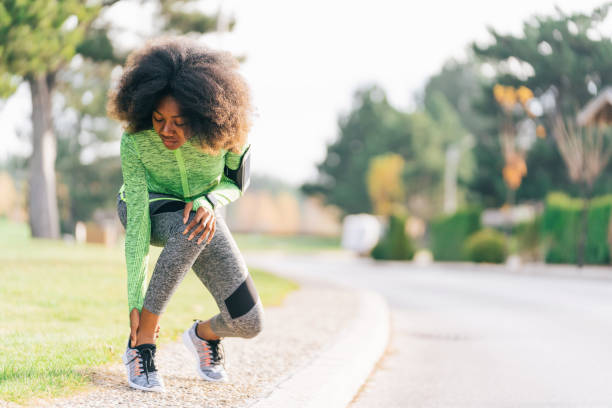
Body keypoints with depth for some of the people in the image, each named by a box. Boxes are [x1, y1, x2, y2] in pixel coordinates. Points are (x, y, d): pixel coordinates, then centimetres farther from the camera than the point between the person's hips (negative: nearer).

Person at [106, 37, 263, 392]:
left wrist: (210, 200, -33)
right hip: (149, 206, -2)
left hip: (199, 207, 3)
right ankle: (142, 343, -27)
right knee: (190, 231, -41)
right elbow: (138, 222, -30)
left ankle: (204, 334, 28)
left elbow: (237, 181, -10)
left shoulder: (229, 128, -30)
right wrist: (135, 303, -32)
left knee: (248, 323, -9)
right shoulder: (135, 141, -32)